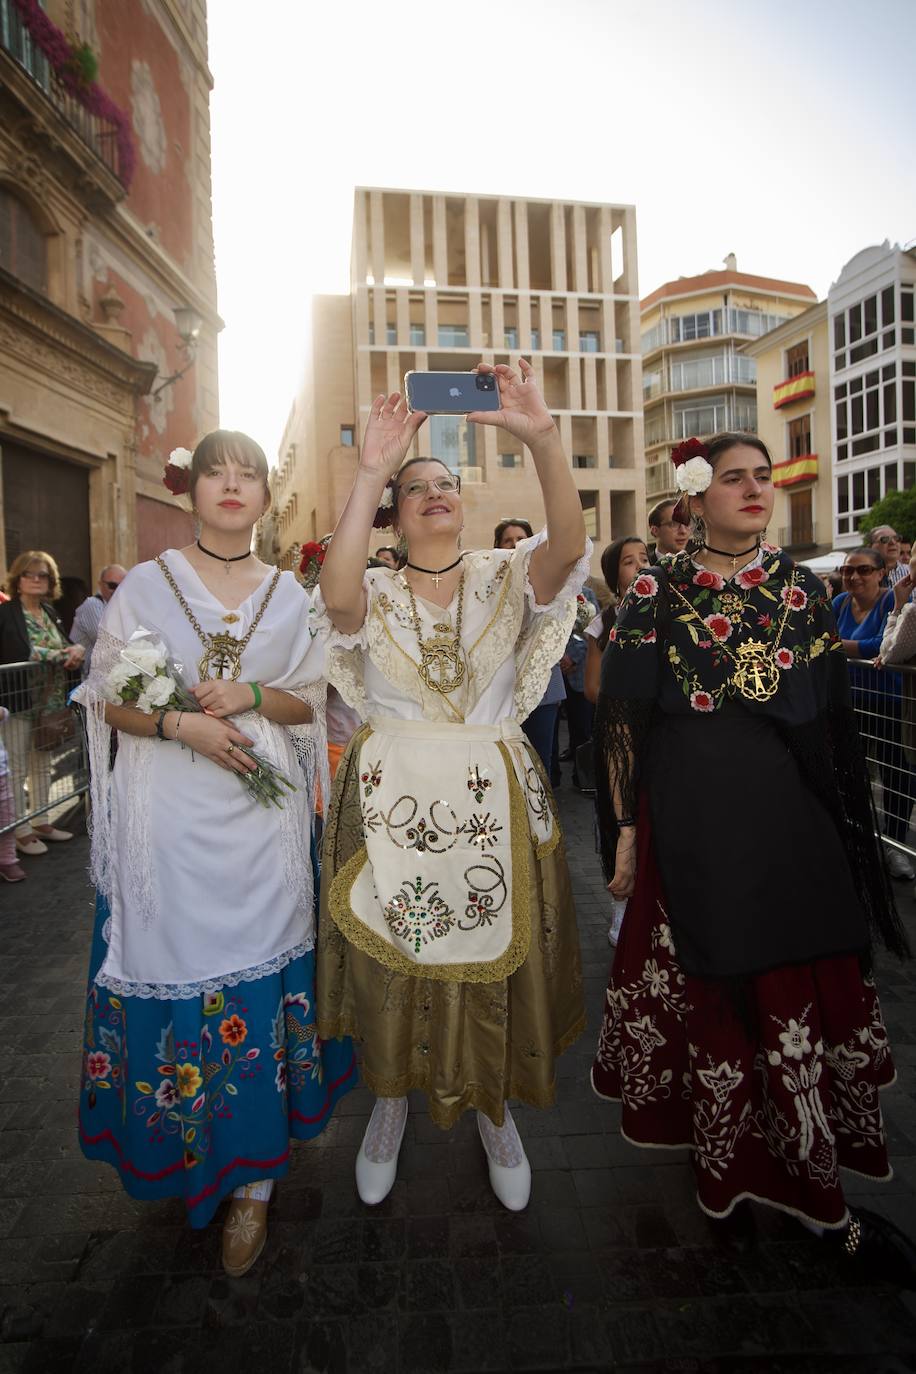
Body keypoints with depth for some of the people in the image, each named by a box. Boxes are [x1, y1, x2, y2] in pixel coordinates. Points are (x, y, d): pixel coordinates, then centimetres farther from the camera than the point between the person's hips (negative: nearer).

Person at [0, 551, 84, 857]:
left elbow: (66, 646, 17)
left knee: (42, 765, 16)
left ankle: (40, 823, 27)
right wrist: (61, 655, -19)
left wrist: (76, 649, -7)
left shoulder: (50, 613, 12)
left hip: (49, 702, 7)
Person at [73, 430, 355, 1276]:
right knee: (172, 967, 5)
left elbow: (309, 703, 10)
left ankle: (252, 1179, 20)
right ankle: (177, 1146, 32)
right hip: (166, 813, -1)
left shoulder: (290, 595, 8)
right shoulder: (146, 584, 3)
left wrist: (251, 698, -10)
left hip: (259, 813, 1)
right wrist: (179, 724, -15)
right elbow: (108, 700, 2)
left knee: (256, 970, 5)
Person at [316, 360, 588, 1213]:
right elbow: (336, 597, -24)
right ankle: (390, 1101, 36)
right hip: (390, 799, 0)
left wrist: (541, 439, -31)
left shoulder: (503, 579, 2)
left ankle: (494, 1110, 35)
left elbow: (567, 544, -19)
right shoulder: (375, 593, 1)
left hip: (492, 799, 0)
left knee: (495, 958, 9)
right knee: (391, 959, 10)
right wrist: (369, 473, -26)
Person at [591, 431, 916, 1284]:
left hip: (794, 821, 3)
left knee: (810, 995, 7)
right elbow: (622, 720, -2)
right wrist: (625, 830, -4)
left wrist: (842, 821, 9)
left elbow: (830, 720, 12)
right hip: (693, 821, -3)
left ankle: (817, 1188, 30)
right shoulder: (654, 595, -2)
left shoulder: (801, 591, 8)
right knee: (714, 993, 6)